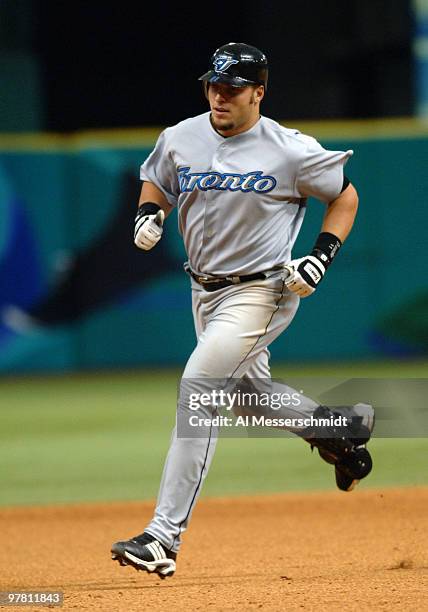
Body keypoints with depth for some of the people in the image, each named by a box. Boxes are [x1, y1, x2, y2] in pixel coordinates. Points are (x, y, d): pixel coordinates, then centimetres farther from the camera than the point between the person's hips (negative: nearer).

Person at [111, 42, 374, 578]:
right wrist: (148, 215, -5)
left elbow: (345, 196, 0)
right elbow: (156, 183, 18)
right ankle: (341, 429, 49)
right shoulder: (180, 139, 0)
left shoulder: (290, 151, -13)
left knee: (198, 388, -20)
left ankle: (164, 537, -24)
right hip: (205, 289, 7)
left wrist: (320, 258, -12)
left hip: (261, 291, -7)